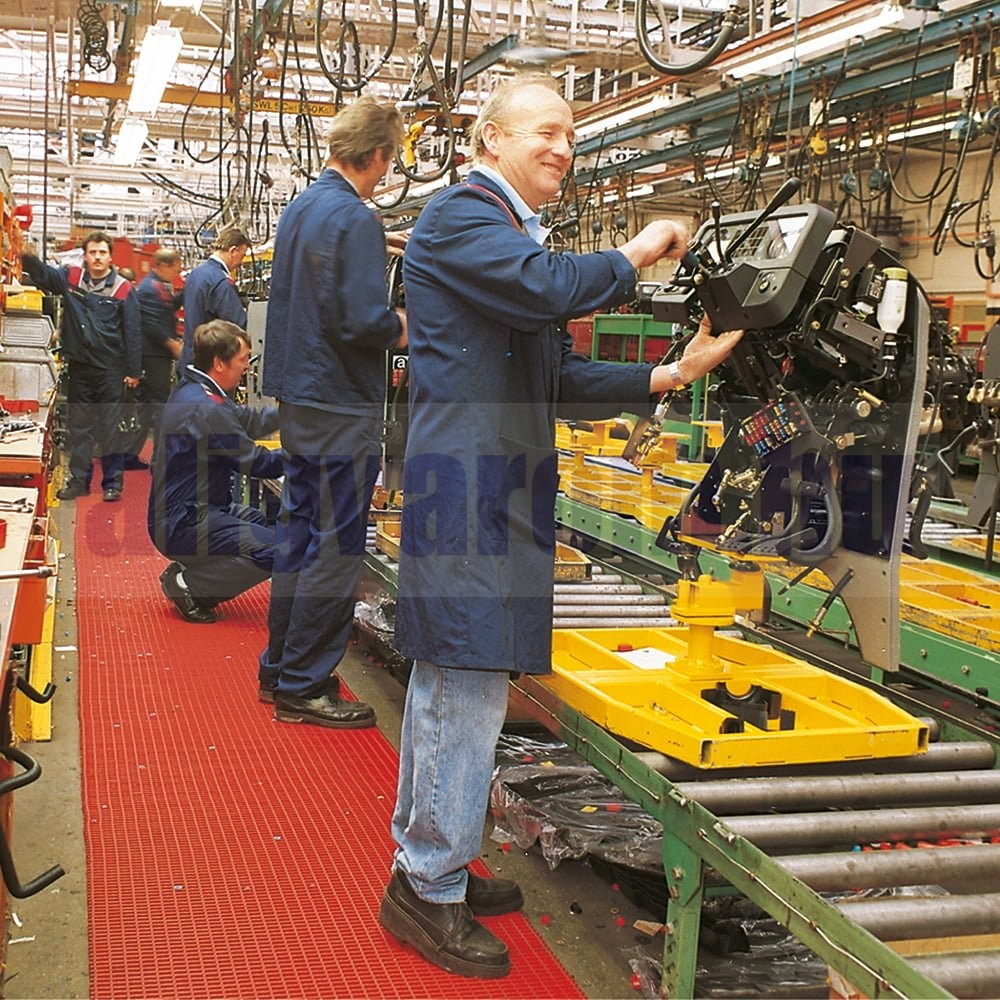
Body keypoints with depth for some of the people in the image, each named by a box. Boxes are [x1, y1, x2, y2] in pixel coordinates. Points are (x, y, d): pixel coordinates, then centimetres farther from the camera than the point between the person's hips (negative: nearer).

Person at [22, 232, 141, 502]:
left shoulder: (123, 289, -4)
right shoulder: (70, 279, 5)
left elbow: (132, 333, -3)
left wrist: (133, 371, -5)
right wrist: (26, 254, -19)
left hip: (111, 370, -3)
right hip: (78, 367, 3)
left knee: (110, 428, 2)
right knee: (78, 427, 10)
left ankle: (113, 482, 11)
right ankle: (78, 479, 20)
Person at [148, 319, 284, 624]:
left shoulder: (190, 392, 8)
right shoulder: (206, 409, -23)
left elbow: (249, 421, 15)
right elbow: (256, 463, -18)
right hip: (182, 527, -11)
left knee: (270, 525, 21)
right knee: (278, 551, -19)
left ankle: (189, 575, 13)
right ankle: (187, 583, -5)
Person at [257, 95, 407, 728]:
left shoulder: (299, 208, 12)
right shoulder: (356, 218, -16)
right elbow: (365, 320, -24)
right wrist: (408, 326, -5)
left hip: (298, 398, 9)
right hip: (342, 406, -9)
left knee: (300, 534, 16)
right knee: (336, 547, -1)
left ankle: (280, 669, 25)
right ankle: (303, 687, 6)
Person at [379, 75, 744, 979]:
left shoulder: (516, 237, 21)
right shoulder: (460, 213, -7)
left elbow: (556, 377, 18)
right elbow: (548, 287, -26)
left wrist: (667, 376, 7)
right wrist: (635, 255, -8)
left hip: (493, 489, 10)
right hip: (467, 490, -10)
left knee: (446, 681, 16)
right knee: (469, 687, -5)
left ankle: (425, 863, 30)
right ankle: (431, 891, 9)